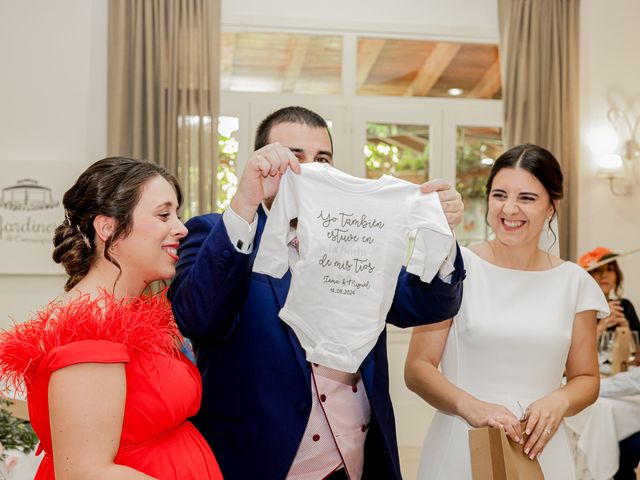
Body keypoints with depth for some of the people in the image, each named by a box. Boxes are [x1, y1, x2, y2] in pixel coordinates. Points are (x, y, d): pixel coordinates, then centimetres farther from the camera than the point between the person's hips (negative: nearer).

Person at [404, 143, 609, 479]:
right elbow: (417, 367, -6)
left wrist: (559, 401, -12)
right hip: (458, 448, -2)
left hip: (540, 451, 2)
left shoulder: (573, 282, 2)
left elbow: (586, 378, 9)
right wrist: (469, 406, -21)